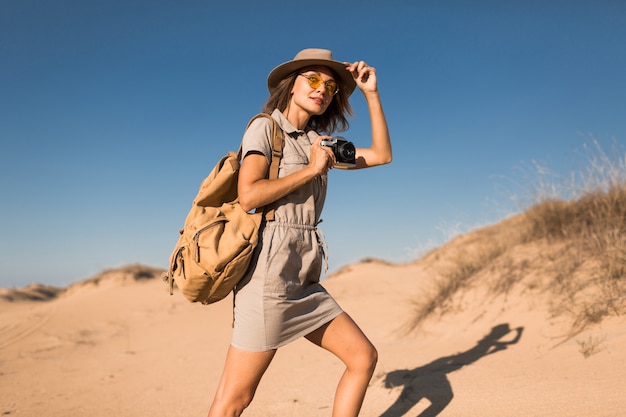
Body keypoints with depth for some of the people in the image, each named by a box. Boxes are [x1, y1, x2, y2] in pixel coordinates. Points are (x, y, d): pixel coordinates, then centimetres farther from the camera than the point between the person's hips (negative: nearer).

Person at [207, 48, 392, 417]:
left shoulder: (317, 141, 18)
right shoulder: (265, 128, -2)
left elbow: (382, 154, 16)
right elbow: (249, 196, -17)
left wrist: (372, 92, 13)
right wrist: (311, 169, -9)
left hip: (305, 283, 8)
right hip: (270, 273, -8)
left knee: (365, 357, 10)